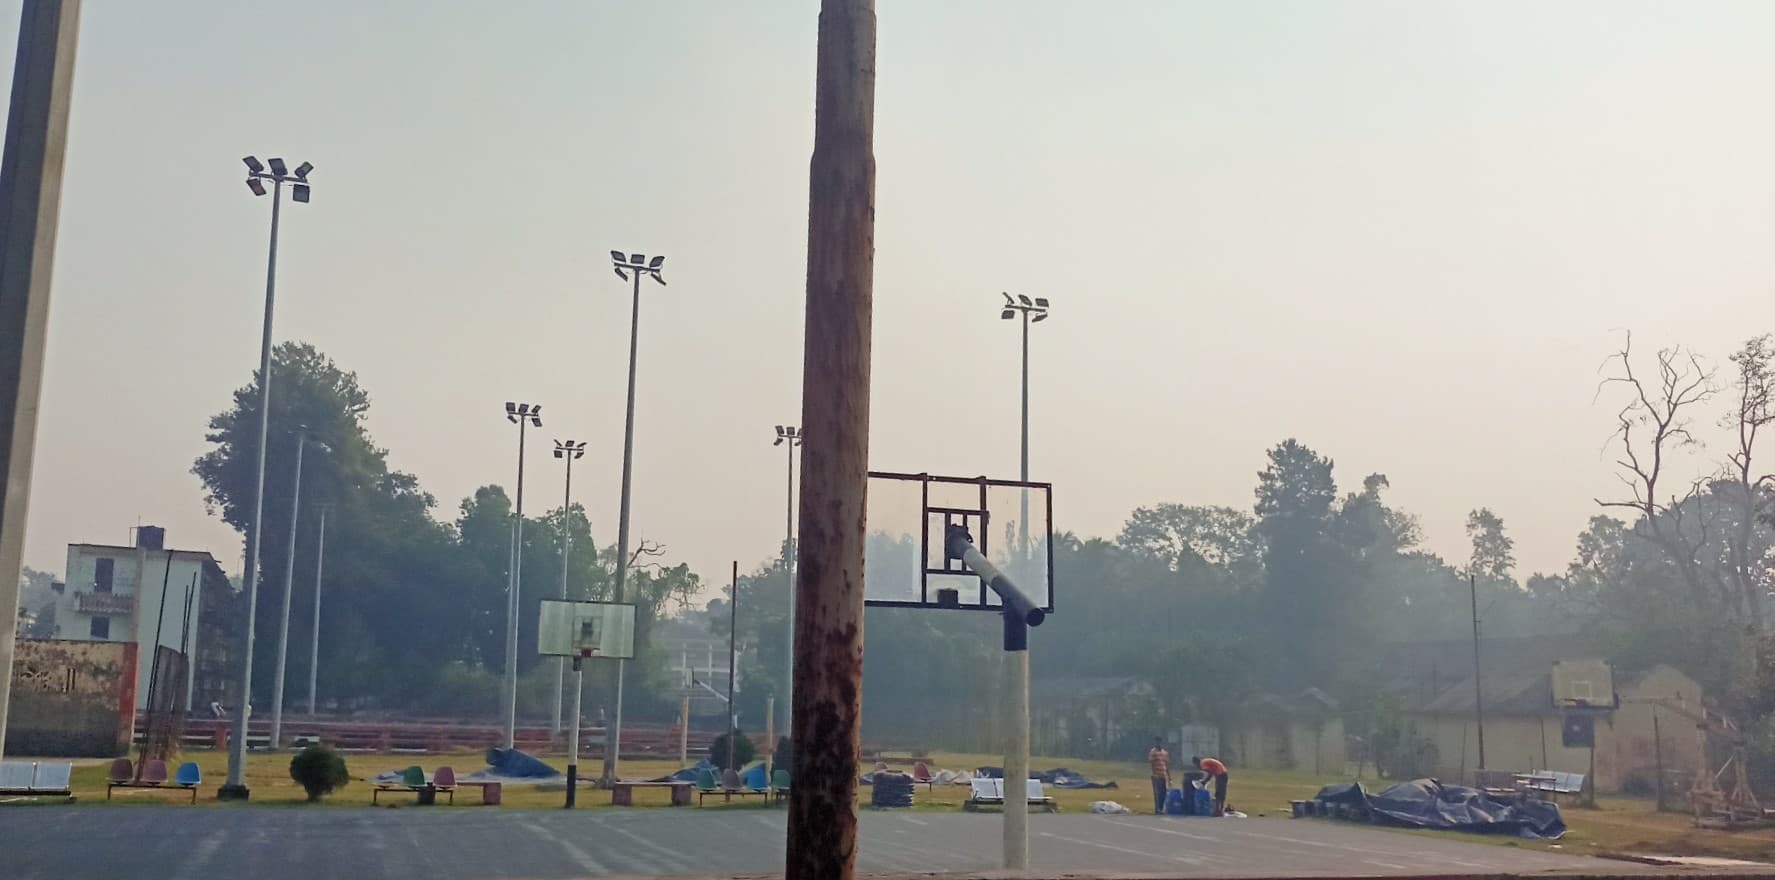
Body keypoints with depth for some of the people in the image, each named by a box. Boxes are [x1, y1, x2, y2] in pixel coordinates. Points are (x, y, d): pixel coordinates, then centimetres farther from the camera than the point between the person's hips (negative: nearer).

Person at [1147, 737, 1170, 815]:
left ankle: (1161, 809, 14)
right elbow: (1149, 764, -7)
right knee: (1157, 793, -5)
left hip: (1164, 776, 6)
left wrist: (1169, 778, 19)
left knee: (1163, 793, 6)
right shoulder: (1152, 752, -4)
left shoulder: (1165, 753, 16)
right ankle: (1157, 810, -3)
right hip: (1156, 776, -6)